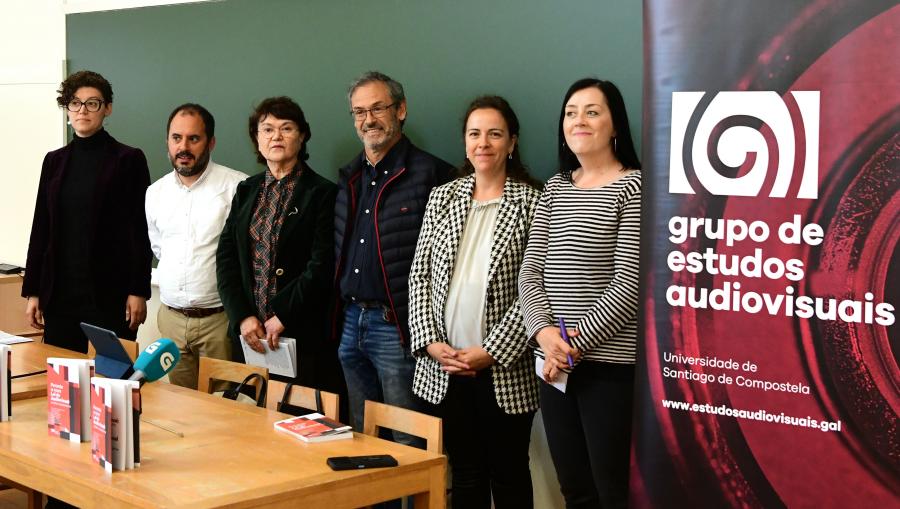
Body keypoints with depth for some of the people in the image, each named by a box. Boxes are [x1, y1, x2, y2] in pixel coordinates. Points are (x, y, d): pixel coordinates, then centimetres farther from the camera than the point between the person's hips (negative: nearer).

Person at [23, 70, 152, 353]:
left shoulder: (128, 160, -1)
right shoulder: (55, 161, 12)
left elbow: (140, 231, -4)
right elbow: (41, 228, 12)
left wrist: (138, 291, -9)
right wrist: (32, 291, 8)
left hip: (109, 294, -4)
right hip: (60, 292, 4)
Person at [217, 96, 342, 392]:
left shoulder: (322, 193, -3)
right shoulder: (246, 191, 13)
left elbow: (322, 265, -11)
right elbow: (225, 258, 8)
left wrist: (282, 316, -13)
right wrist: (242, 316, -4)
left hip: (302, 334, -4)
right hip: (247, 333, 5)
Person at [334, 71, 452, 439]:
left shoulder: (430, 174, -9)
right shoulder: (350, 178, 14)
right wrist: (338, 318, 15)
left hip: (397, 328, -7)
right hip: (350, 322, 7)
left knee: (407, 443, -1)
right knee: (360, 436, 15)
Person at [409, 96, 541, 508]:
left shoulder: (531, 202, -4)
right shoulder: (441, 198, 9)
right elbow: (419, 276, 8)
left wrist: (491, 351, -13)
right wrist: (430, 342, -4)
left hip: (504, 368, -3)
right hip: (445, 364, 3)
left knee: (508, 475, 8)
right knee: (465, 474, 13)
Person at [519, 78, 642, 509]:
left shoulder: (635, 186, -6)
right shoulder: (555, 187, 13)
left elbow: (630, 283, -12)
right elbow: (530, 271, 8)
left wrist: (576, 341, -13)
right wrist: (544, 332, -10)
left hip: (611, 366, -6)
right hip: (555, 363, 6)